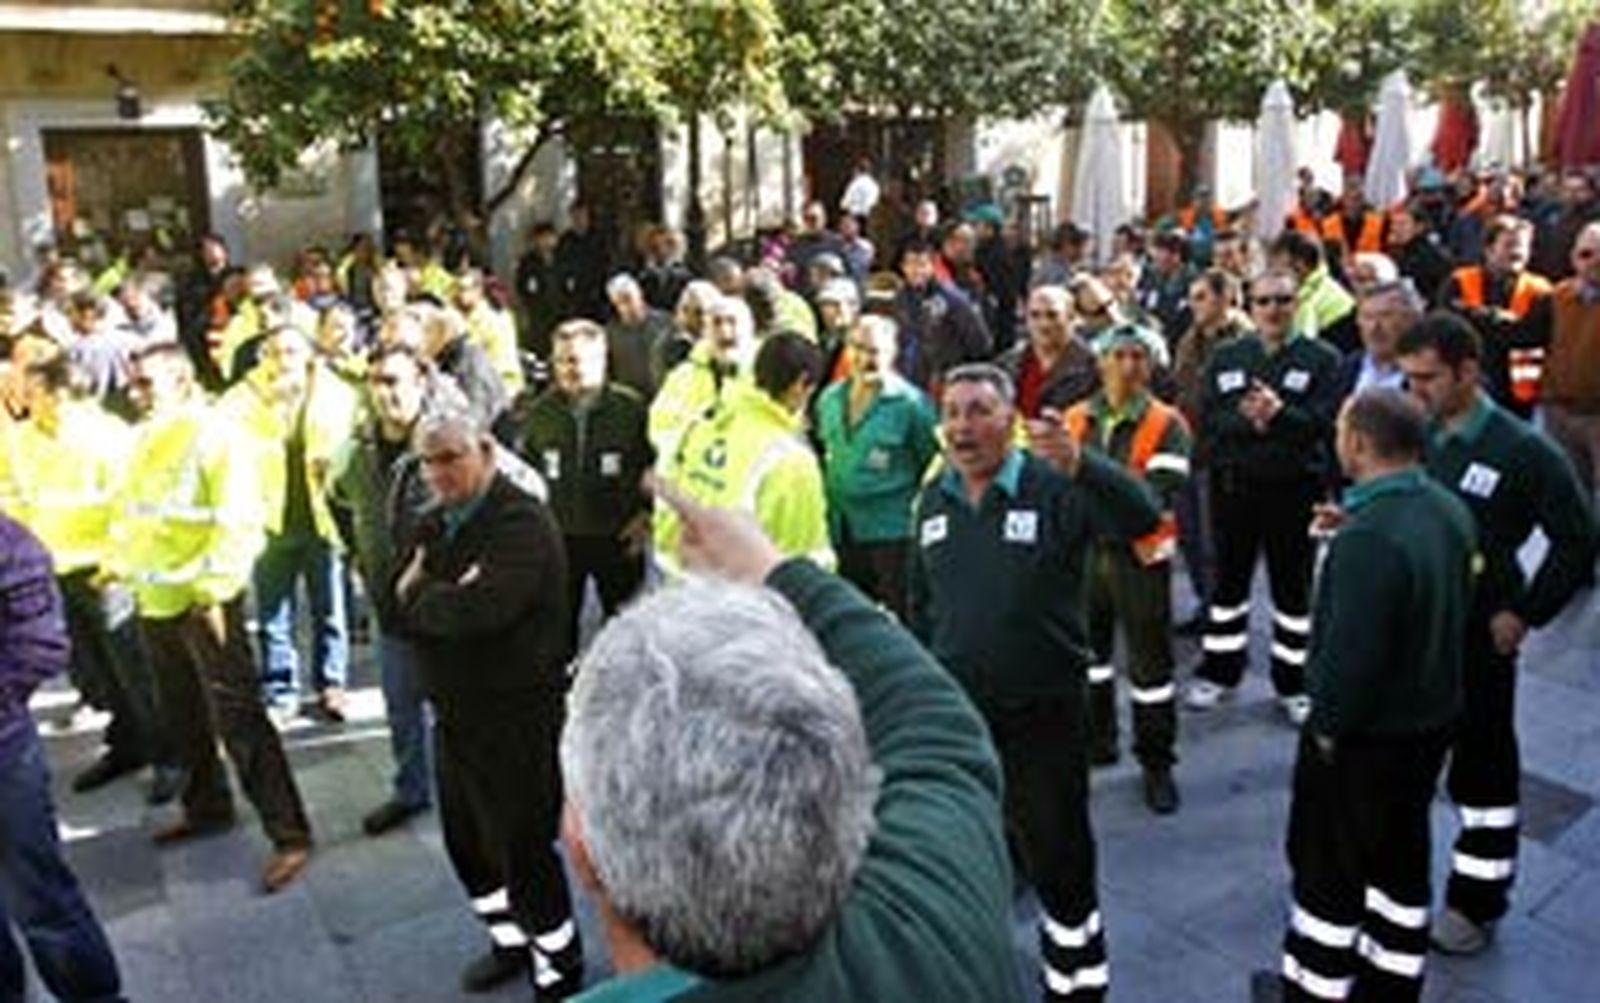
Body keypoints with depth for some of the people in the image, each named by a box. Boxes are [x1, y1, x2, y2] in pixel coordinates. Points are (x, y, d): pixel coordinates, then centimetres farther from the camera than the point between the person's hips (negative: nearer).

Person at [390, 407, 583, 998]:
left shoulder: (522, 521, -19)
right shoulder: (432, 525, 10)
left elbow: (479, 608, -32)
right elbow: (396, 610, 2)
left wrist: (420, 594, -13)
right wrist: (444, 597, -19)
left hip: (517, 716, -8)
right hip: (453, 712, 9)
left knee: (522, 850, 2)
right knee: (466, 843, 20)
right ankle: (511, 941, 43)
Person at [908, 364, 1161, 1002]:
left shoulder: (1054, 488, -14)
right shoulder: (934, 500, 2)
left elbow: (1140, 520, -32)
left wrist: (1079, 464, -49)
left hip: (1043, 715, -5)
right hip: (955, 713, 5)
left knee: (1059, 862, 8)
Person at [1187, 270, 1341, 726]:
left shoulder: (1321, 358, -1)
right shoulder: (1226, 357, 8)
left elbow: (1325, 422, -14)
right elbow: (1207, 421, -2)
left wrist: (1279, 413, -29)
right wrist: (1247, 421, -20)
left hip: (1295, 488, -2)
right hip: (1234, 486, 3)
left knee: (1293, 586, 8)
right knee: (1228, 582, 13)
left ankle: (1293, 683, 22)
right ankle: (1219, 672, 28)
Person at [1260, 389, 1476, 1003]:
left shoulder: (1369, 537, -31)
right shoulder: (1450, 509, -2)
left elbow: (1352, 651, -30)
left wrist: (1329, 725, -16)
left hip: (1367, 730, -8)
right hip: (1433, 716, 9)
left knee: (1327, 866, 10)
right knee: (1402, 854, 23)